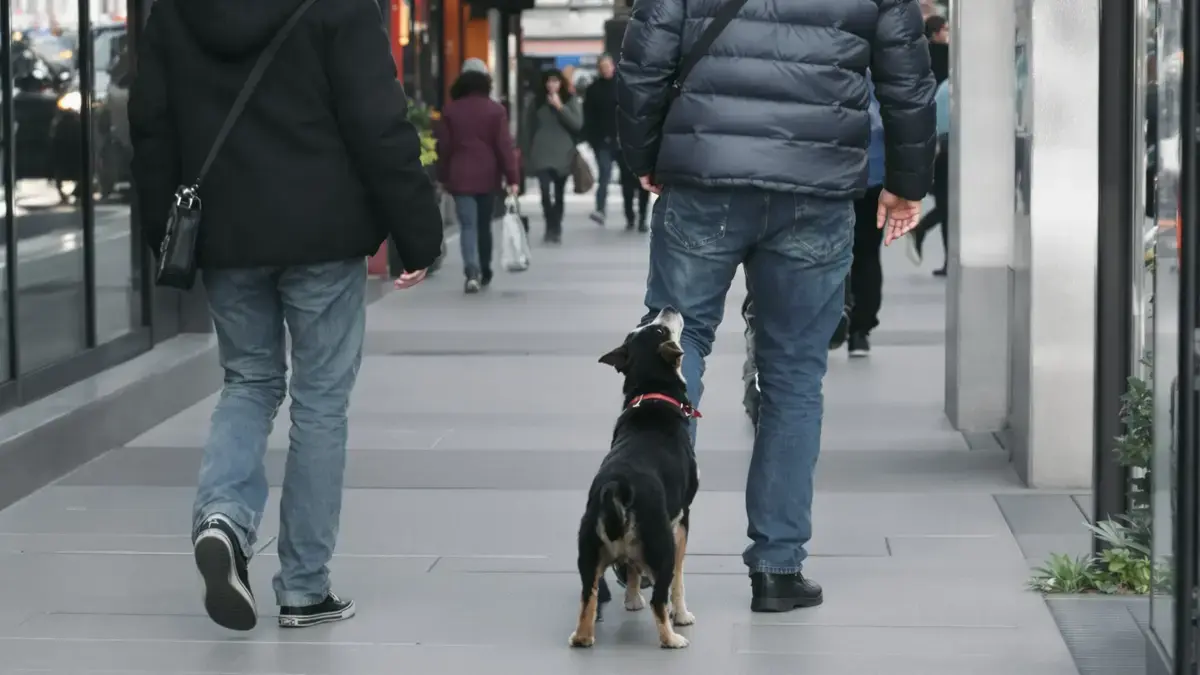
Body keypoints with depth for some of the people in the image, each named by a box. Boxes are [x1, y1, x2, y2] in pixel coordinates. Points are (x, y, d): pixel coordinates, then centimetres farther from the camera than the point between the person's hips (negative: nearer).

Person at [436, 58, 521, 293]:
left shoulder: (451, 110, 0)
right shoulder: (495, 110, -4)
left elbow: (443, 146, 2)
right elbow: (504, 146, -7)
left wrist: (443, 176, 11)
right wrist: (512, 177, -6)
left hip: (460, 177, -1)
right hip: (487, 176, 1)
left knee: (468, 226, -4)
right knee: (484, 225, 15)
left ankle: (472, 273, -21)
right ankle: (484, 273, 26)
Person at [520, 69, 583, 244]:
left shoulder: (571, 101, 2)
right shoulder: (537, 102, 6)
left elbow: (577, 124, -10)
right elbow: (528, 129, 11)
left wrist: (560, 106, -16)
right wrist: (526, 152, 10)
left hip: (562, 155, 0)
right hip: (542, 155, 0)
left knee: (558, 194, 8)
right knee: (545, 191, -16)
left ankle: (555, 229, 19)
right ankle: (552, 228, -9)